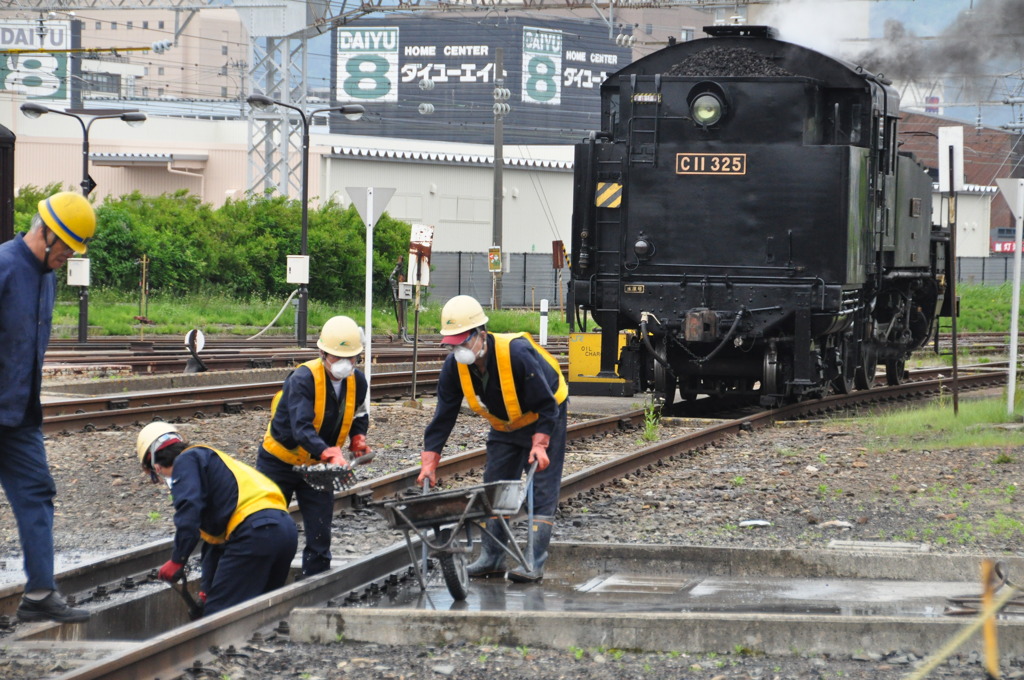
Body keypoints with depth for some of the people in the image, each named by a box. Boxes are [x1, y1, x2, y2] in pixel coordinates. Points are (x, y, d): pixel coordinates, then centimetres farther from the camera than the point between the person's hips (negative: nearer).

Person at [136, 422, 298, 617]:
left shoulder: (186, 461, 7)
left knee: (219, 617, -6)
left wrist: (177, 560, -11)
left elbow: (189, 509, -13)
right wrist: (208, 592, 42)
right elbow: (213, 534, 39)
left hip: (253, 533, -9)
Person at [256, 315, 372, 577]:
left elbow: (359, 416, 14)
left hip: (318, 465, 5)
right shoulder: (303, 379, -27)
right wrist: (331, 454, -53)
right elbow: (302, 428, -38)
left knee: (319, 534, 0)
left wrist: (359, 438, -7)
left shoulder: (357, 381, -7)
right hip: (279, 462, -5)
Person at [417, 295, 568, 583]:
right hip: (504, 426, 6)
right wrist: (429, 459, -16)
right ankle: (491, 558, 10)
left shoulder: (517, 353, -36)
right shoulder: (454, 366, -18)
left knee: (541, 490, -10)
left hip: (542, 421, -6)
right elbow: (443, 416, -11)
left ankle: (535, 563, -11)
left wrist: (540, 443, -36)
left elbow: (546, 405, -28)